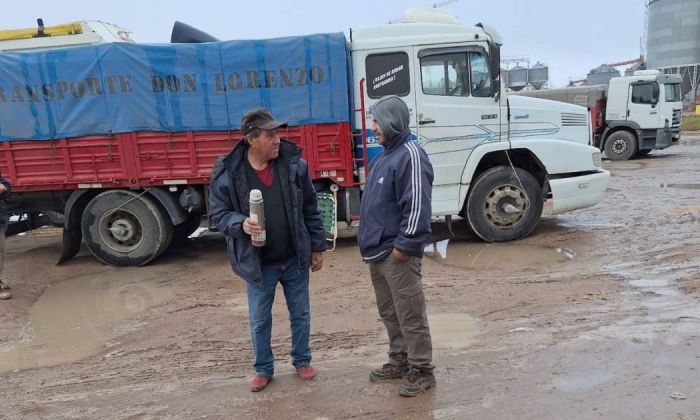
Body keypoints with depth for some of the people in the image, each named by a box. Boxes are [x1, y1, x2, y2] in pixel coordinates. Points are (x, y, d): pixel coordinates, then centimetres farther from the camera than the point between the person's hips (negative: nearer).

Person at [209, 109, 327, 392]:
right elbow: (217, 214, -4)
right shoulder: (227, 172, -12)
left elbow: (311, 209, 0)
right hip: (257, 263, -1)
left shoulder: (294, 164, -7)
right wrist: (240, 223, -25)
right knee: (259, 320, 14)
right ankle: (263, 369, 36)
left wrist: (317, 247, 2)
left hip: (295, 259, 1)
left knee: (300, 314, 16)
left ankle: (302, 360, 39)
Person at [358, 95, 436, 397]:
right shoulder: (385, 155, 15)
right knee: (389, 313, 19)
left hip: (397, 254, -10)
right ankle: (399, 361, 34)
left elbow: (416, 206, -22)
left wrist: (404, 245, -20)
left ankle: (422, 370, 17)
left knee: (410, 314, 2)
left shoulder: (410, 155, -16)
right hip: (378, 252, 10)